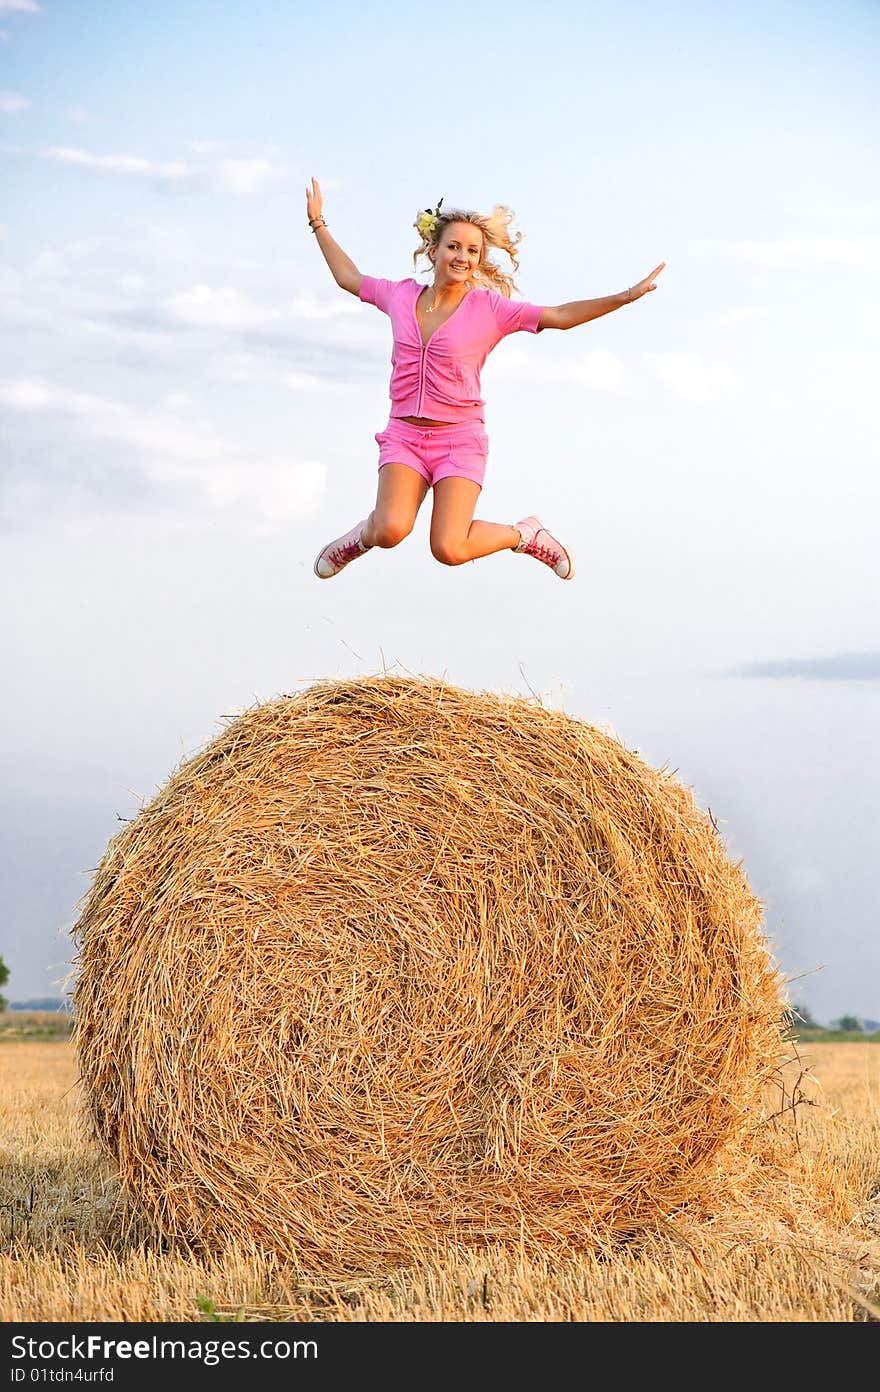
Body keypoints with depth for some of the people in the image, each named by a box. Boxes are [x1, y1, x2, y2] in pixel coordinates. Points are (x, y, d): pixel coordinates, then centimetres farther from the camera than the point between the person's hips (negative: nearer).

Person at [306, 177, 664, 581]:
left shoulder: (488, 308, -3)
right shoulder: (402, 296, 6)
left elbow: (561, 316, -4)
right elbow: (347, 277, 23)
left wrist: (626, 296, -13)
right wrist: (318, 223, 28)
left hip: (459, 439, -2)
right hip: (404, 436, 2)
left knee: (449, 550, -18)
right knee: (391, 531, -26)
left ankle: (526, 534, 12)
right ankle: (365, 534, 12)